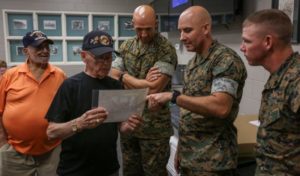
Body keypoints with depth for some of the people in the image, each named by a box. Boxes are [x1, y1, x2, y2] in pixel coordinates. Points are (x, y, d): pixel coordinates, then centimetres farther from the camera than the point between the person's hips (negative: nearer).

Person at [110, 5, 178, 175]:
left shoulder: (166, 50, -12)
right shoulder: (126, 46, 6)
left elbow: (153, 88, -21)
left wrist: (125, 77, -8)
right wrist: (142, 82, -13)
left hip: (154, 126, -5)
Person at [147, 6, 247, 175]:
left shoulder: (226, 59, -15)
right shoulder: (192, 63, 10)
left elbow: (221, 107, -28)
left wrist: (173, 96, -28)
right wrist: (181, 148, 12)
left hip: (212, 162, -7)